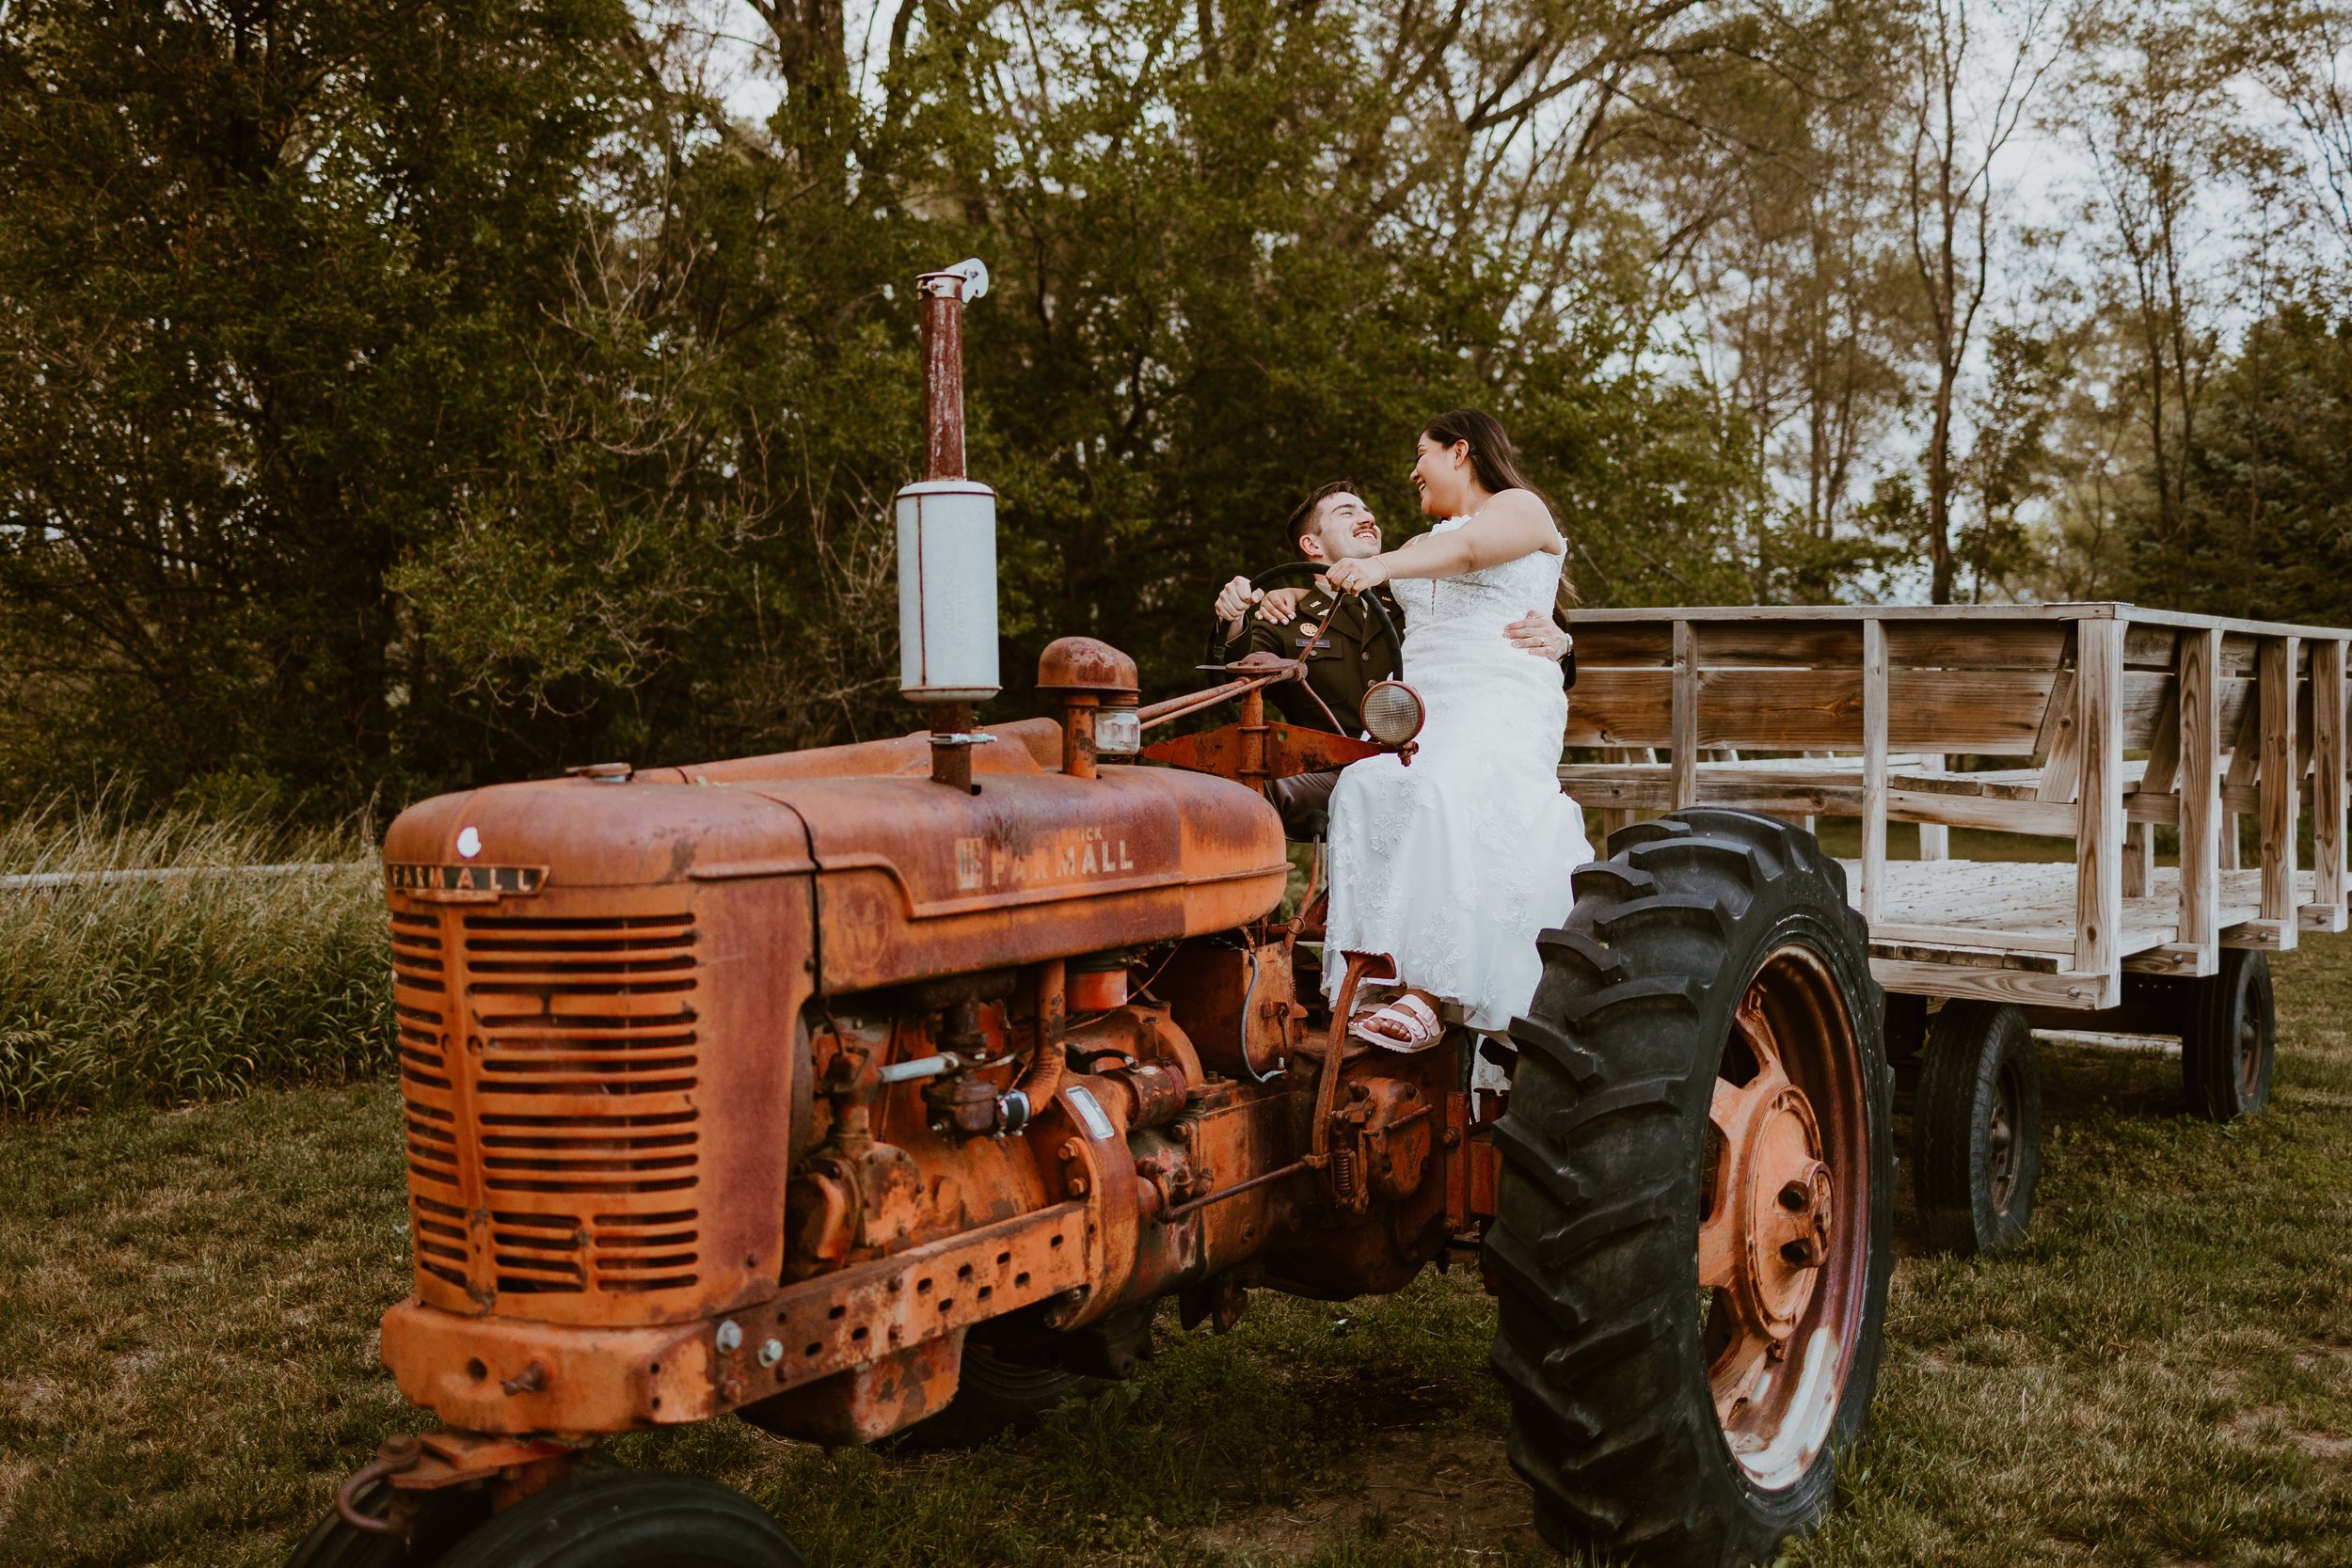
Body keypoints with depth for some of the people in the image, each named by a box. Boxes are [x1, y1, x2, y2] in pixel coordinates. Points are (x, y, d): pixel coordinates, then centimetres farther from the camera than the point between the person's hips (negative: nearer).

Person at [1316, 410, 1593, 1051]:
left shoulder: (1518, 507, 9)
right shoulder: (1424, 543, 35)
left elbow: (1468, 548, -14)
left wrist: (1379, 565, -31)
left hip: (1500, 700, -7)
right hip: (1419, 703, 7)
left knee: (1446, 796, -35)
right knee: (1364, 790, -25)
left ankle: (1425, 996, -41)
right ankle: (1380, 969, -36)